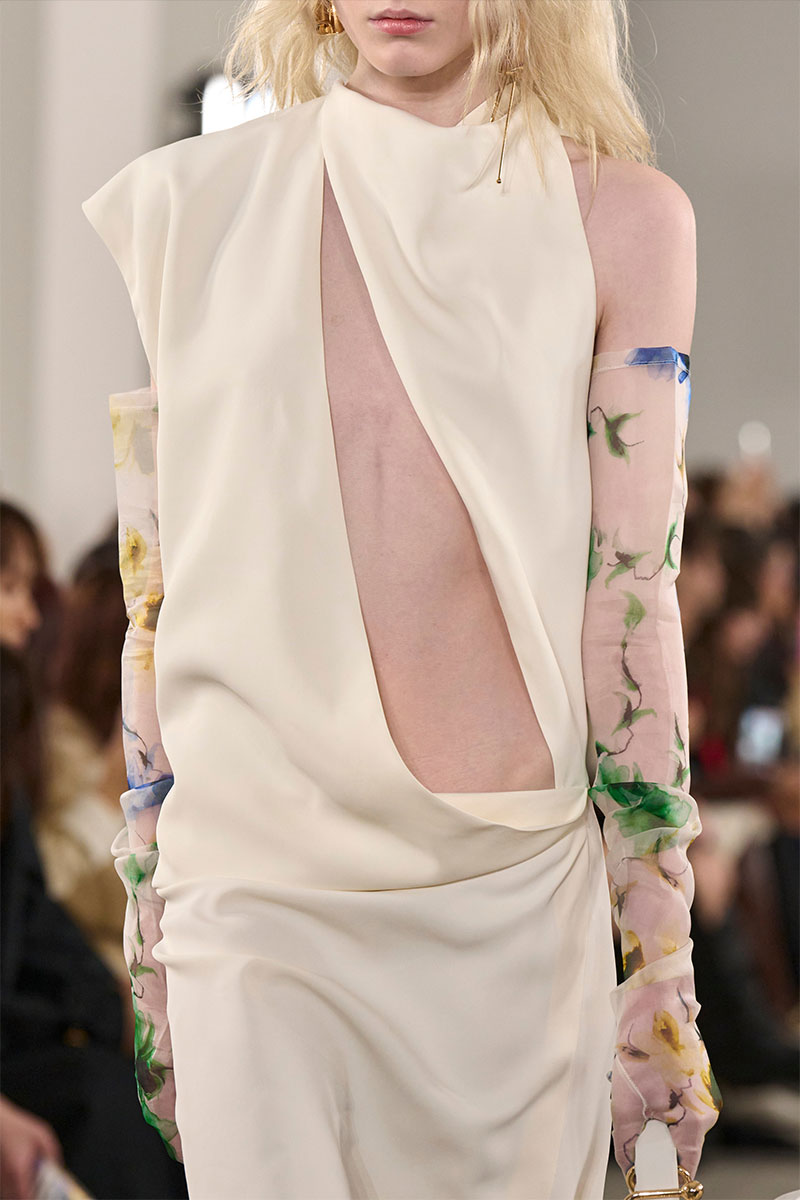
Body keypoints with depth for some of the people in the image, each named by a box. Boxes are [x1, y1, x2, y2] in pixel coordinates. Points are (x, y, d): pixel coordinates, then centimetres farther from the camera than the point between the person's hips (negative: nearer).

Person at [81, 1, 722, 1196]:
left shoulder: (620, 218, 3)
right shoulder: (187, 210, 5)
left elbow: (632, 600, 1)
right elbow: (151, 601, 8)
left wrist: (662, 964, 1)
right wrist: (147, 928, 8)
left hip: (516, 897, 0)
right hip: (252, 894, 0)